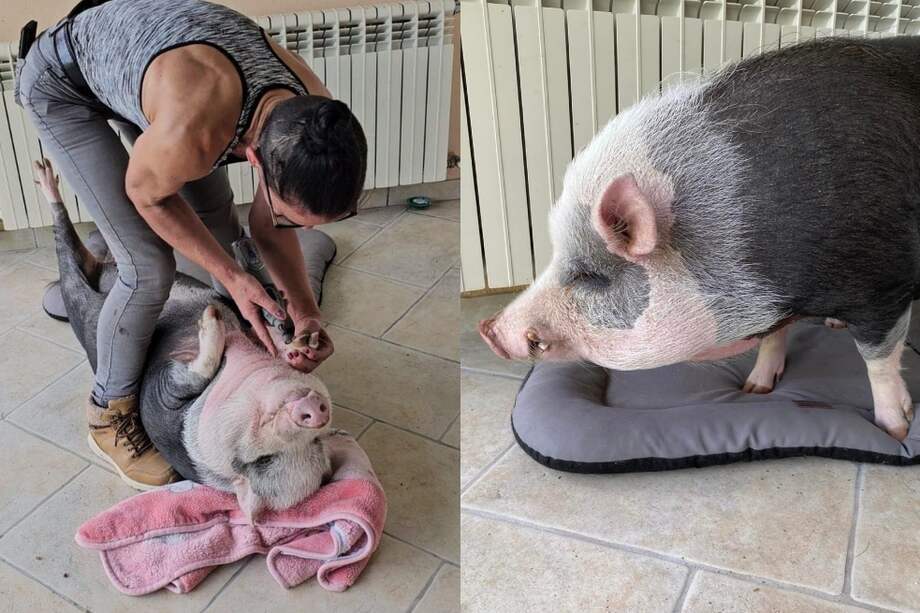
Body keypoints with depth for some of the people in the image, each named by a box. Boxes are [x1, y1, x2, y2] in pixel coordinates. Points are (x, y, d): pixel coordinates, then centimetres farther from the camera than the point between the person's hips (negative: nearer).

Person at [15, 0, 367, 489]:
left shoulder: (313, 114, -25)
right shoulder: (191, 135, -45)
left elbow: (266, 226, -9)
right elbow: (145, 193, -20)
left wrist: (304, 311, -19)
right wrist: (231, 277, -24)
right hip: (62, 82, -6)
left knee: (220, 225, 6)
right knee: (150, 266, -13)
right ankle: (109, 414, 11)